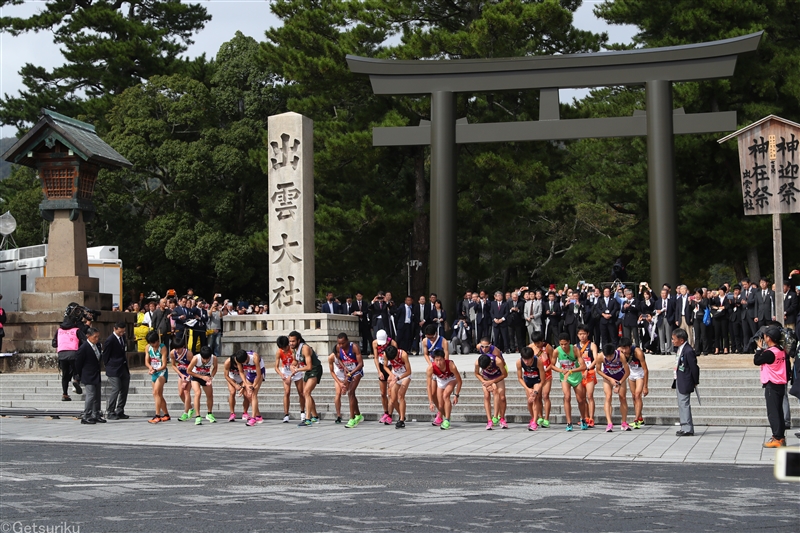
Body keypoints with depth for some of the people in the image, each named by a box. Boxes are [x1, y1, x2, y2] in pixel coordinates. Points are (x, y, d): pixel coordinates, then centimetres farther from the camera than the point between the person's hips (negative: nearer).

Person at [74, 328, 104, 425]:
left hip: (96, 376, 8)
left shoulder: (97, 346, 8)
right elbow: (78, 362, -11)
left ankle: (96, 415, 20)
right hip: (88, 377, -8)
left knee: (97, 396, 12)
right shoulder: (84, 348, -16)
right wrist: (80, 375, -3)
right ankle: (85, 417, -5)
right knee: (91, 395, -11)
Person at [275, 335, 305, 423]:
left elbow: (296, 362, -30)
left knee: (301, 392, 5)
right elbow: (276, 367, -23)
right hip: (285, 371, 0)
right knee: (287, 392, -11)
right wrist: (281, 375, -43)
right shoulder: (278, 352, -23)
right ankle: (286, 415, -9)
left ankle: (302, 412, 23)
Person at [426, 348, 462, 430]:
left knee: (445, 396, -28)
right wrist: (431, 402, -32)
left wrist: (456, 396, -22)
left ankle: (447, 421, -19)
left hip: (451, 379, -3)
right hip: (440, 381, 3)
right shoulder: (431, 368, -34)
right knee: (440, 405, 2)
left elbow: (459, 381, -24)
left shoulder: (451, 365, -39)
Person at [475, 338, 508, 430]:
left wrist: (492, 382, -23)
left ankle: (501, 419, 1)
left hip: (498, 377, -1)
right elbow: (477, 374, -7)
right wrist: (484, 382, -22)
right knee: (486, 396, -15)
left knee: (502, 397, -13)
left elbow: (505, 374, -20)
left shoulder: (497, 361, -37)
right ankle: (489, 421, -15)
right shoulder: (477, 362, -30)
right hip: (486, 378, 1)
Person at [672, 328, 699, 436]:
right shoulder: (680, 349, 9)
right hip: (679, 382, 10)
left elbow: (694, 367, -16)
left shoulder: (688, 351, -21)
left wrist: (695, 382, -7)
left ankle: (688, 429, -1)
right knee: (681, 405, 16)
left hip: (685, 383, -10)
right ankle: (685, 427, 24)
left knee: (684, 405, -7)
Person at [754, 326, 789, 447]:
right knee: (779, 411, 13)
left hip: (772, 386, -9)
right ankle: (781, 437, 16)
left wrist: (759, 348, 0)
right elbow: (787, 366, 13)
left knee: (773, 412, -6)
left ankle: (777, 438, -7)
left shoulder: (769, 353, -19)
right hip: (781, 384, 9)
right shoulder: (782, 351, 8)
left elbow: (756, 361, -10)